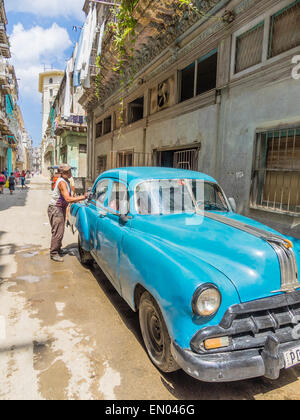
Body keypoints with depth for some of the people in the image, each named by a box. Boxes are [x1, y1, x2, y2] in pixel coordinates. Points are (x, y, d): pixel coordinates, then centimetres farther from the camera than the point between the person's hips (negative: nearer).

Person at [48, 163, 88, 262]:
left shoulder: (66, 182, 10)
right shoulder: (61, 182, -21)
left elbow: (68, 198, 17)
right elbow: (67, 199, -29)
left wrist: (75, 200, 3)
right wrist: (82, 198, -26)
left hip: (62, 208, 10)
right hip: (55, 208, -10)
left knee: (61, 230, 17)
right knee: (57, 231, -8)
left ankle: (58, 249, 31)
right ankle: (53, 253, 0)